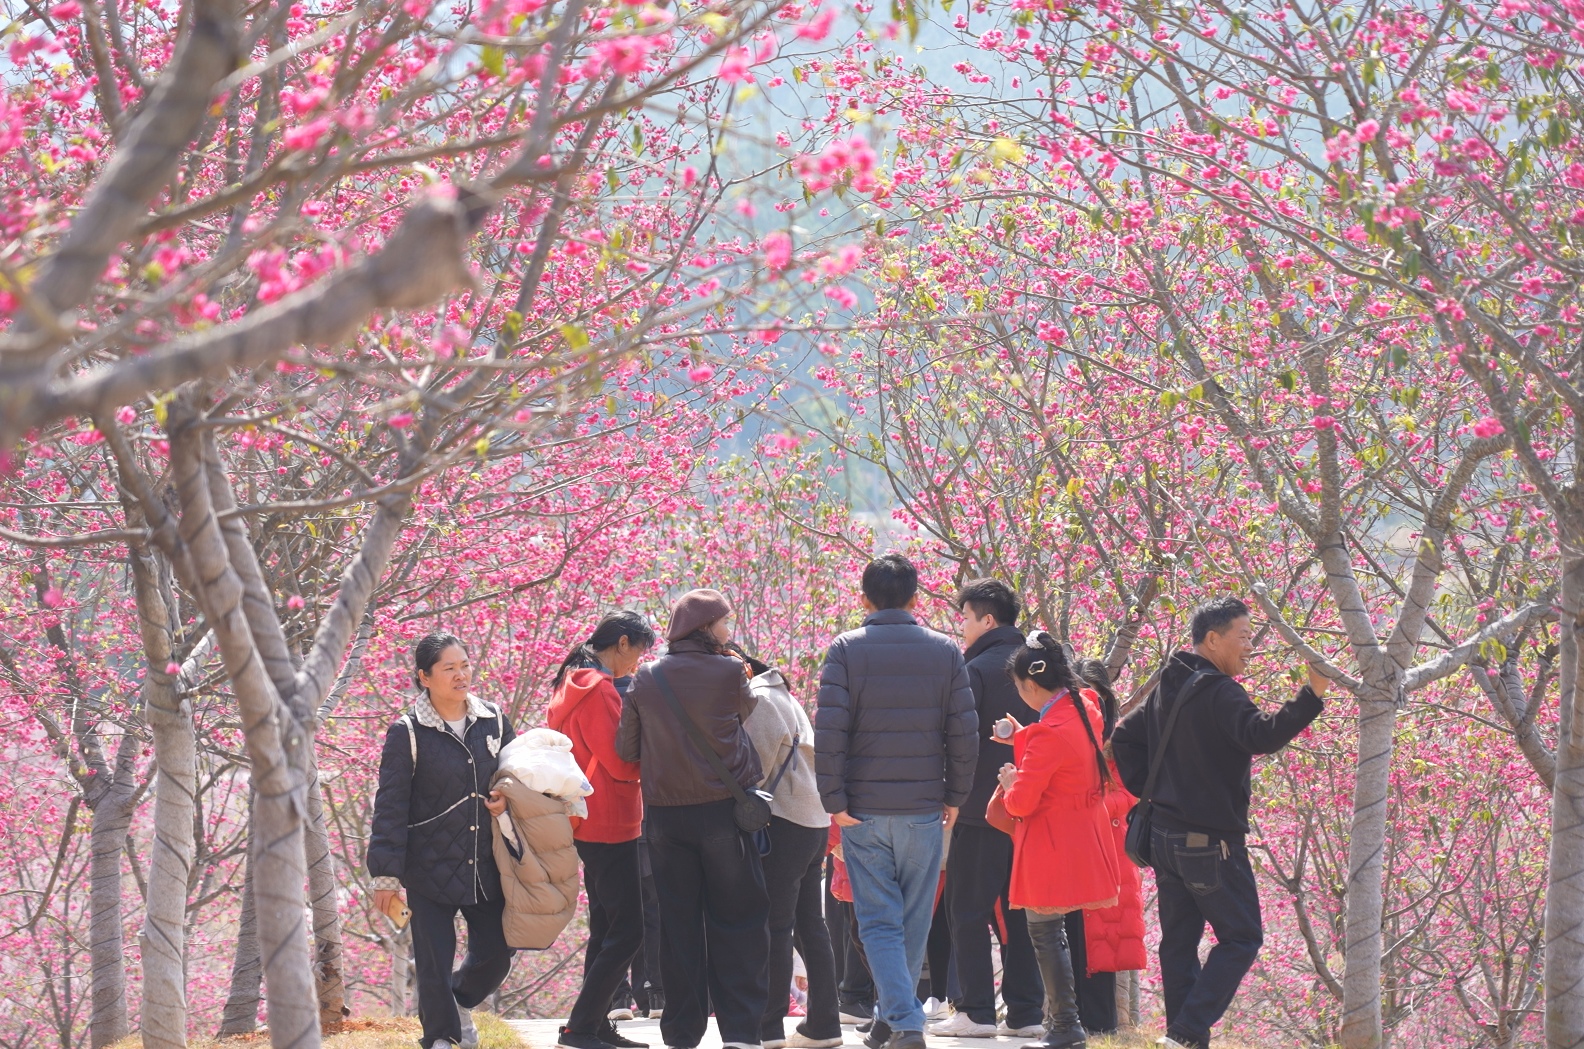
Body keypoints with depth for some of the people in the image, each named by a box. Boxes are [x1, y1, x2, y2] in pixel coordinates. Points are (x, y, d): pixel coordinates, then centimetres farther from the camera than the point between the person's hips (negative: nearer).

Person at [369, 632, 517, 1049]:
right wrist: (386, 874, -11)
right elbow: (390, 806, -8)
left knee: (495, 954, 10)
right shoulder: (408, 732, -8)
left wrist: (507, 799, -4)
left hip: (486, 868, 4)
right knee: (435, 962, 0)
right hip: (430, 869, -4)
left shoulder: (493, 721, 5)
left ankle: (461, 1003, 40)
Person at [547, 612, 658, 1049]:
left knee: (607, 928, 16)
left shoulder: (574, 682, 15)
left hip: (592, 827, 11)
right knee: (627, 931, -10)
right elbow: (621, 762, -20)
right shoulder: (599, 688, -16)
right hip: (609, 827, -11)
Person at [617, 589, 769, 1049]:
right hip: (723, 809, -3)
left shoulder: (646, 679, 2)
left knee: (678, 924, 7)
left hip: (665, 816, 3)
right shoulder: (730, 672, -7)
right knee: (737, 923, 3)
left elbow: (626, 748, 6)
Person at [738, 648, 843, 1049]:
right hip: (814, 819, 10)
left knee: (774, 925, -8)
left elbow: (760, 761, -17)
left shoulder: (758, 700, -9)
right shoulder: (781, 696, 21)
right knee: (808, 924, 12)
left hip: (784, 822, -10)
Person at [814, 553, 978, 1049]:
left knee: (879, 921, 1)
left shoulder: (846, 650, -4)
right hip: (923, 808, 2)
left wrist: (834, 800, -6)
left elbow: (829, 732, -11)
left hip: (863, 809, -2)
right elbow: (964, 732, 1)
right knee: (914, 920, 13)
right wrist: (954, 797, 9)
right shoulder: (945, 651, 2)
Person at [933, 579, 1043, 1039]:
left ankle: (976, 1012, -5)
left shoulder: (975, 671, -11)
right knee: (1016, 911, 10)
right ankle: (1025, 1011, 8)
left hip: (981, 808, -7)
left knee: (969, 911, -2)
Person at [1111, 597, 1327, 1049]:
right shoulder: (1218, 693, -17)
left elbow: (1125, 737, 20)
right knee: (1241, 938, -1)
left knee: (1179, 940, 12)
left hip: (1164, 837, 9)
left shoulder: (1168, 688, 12)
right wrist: (1311, 694, -38)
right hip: (1210, 841, -9)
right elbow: (1259, 735, -33)